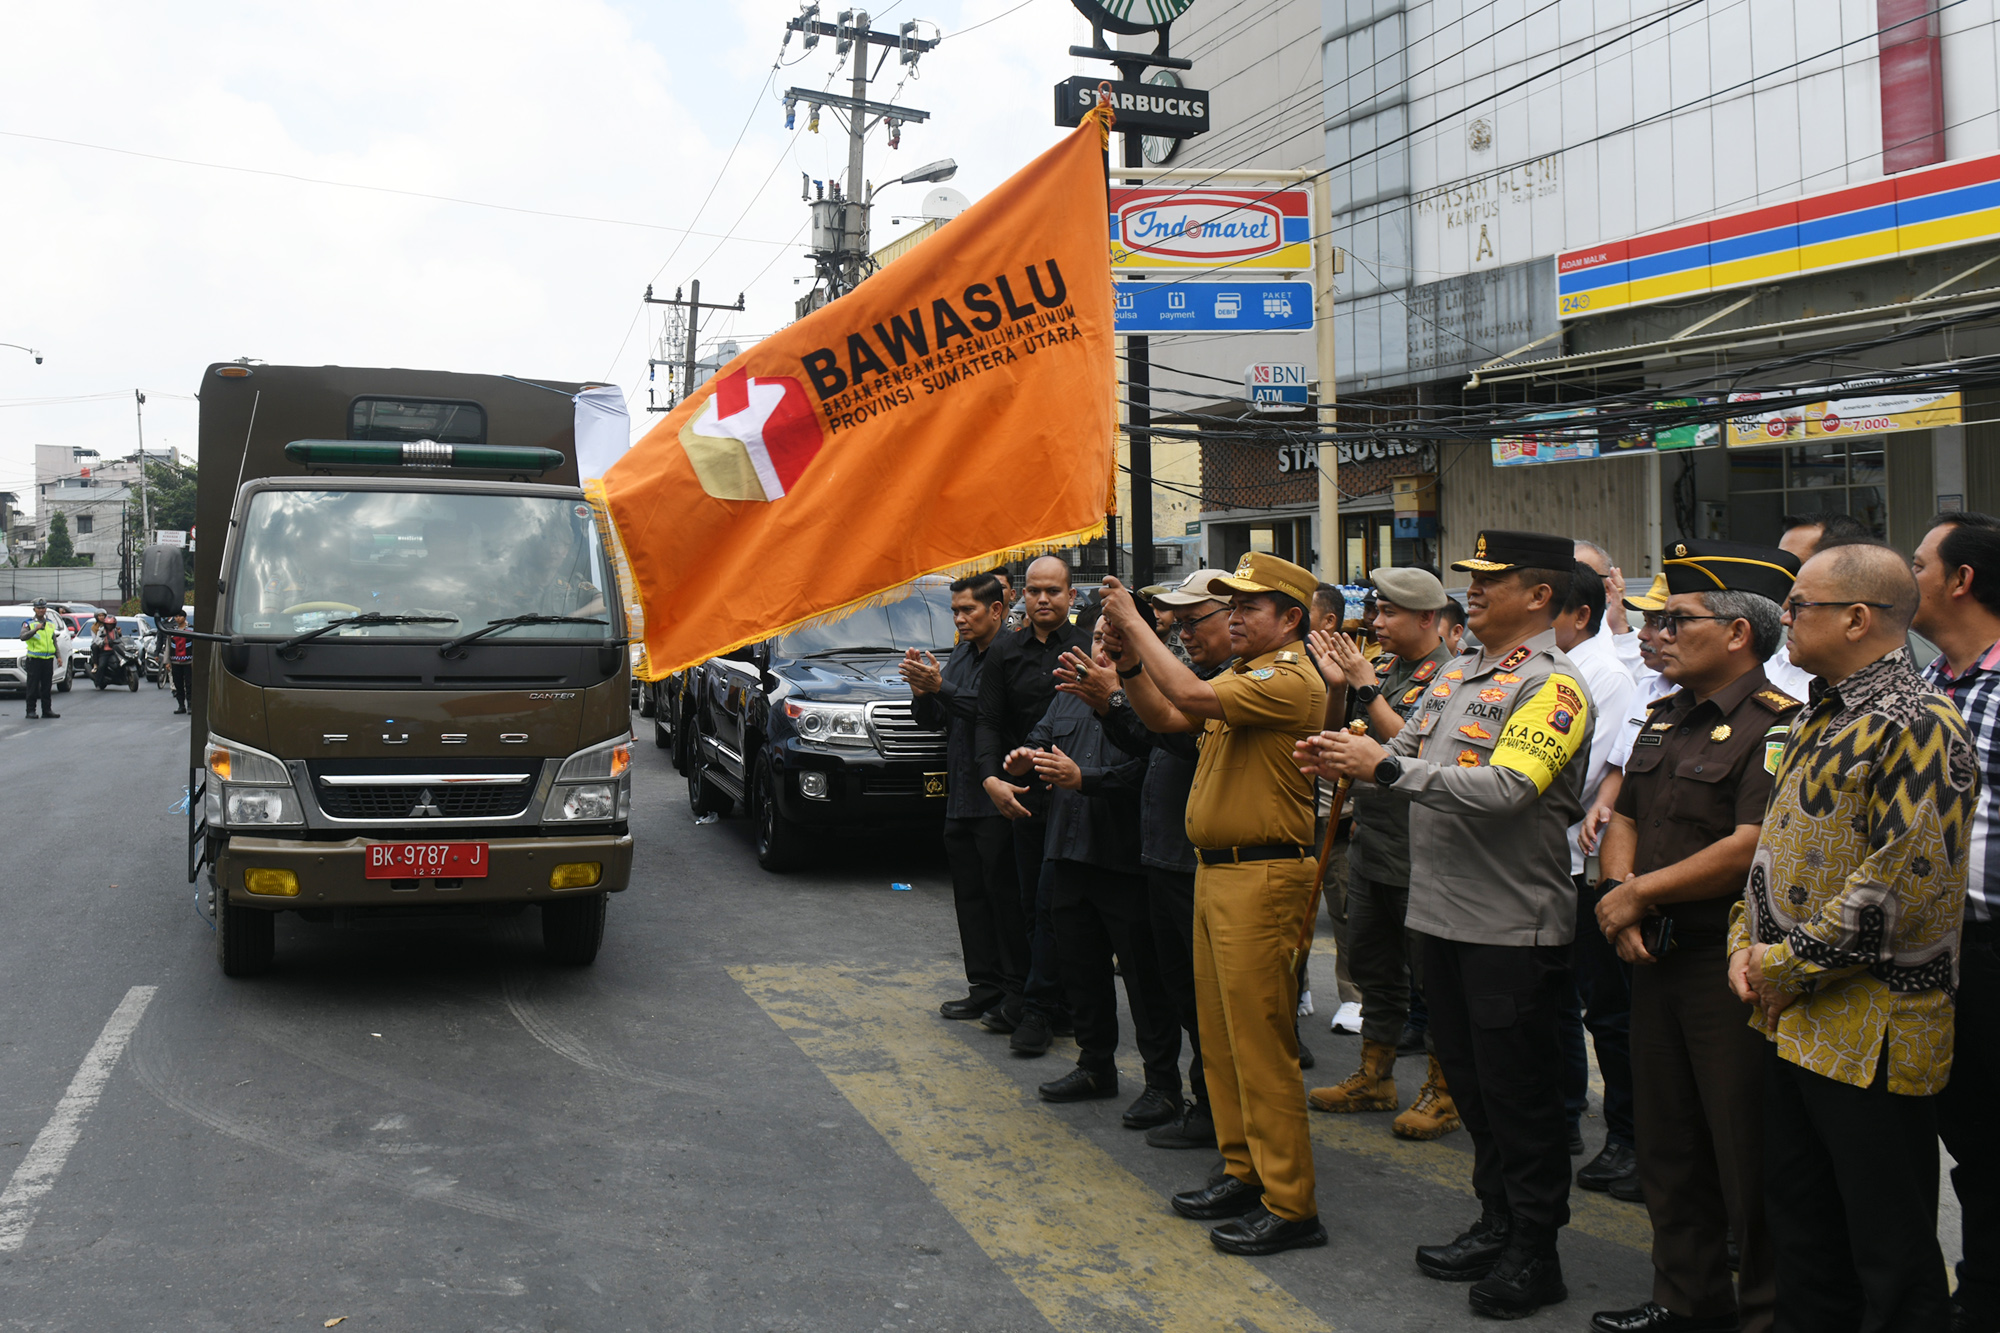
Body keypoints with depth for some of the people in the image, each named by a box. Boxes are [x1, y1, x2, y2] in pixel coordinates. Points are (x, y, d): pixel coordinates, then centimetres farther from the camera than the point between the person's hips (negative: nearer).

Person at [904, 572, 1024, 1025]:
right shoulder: (959, 655, 16)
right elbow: (932, 721, 16)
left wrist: (942, 687, -22)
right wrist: (921, 689, -4)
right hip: (960, 799, 9)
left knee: (1005, 896, -2)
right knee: (970, 897, 13)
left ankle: (1017, 992, 7)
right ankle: (985, 987, 21)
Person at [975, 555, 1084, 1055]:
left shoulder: (1087, 649, -4)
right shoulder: (1004, 652, 9)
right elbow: (988, 721, 7)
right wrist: (991, 778, -8)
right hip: (1023, 793, 5)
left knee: (1052, 904, -5)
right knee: (1032, 902, 11)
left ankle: (1038, 1008, 2)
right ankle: (1055, 1003, 22)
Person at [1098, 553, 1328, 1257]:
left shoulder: (1292, 679, -15)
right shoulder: (1243, 677, 16)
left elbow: (1192, 696, -26)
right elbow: (1165, 716, 17)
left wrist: (1135, 623, -17)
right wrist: (1128, 655, 3)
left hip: (1264, 876, -10)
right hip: (1216, 870, 10)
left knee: (1261, 1044, -6)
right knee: (1220, 1039, 16)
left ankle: (1290, 1205, 2)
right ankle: (1244, 1172, 28)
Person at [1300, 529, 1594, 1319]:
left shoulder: (1552, 685, -13)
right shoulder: (1456, 678, 14)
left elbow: (1506, 788, -26)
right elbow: (1404, 759, 16)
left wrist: (1384, 766, -27)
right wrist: (1343, 761, -6)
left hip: (1513, 927, -8)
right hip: (1444, 913, 8)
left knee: (1519, 1093, 3)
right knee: (1469, 1080, 18)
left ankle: (1535, 1254, 17)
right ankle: (1496, 1224, 33)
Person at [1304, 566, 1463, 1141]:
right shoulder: (1383, 667, 10)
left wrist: (1365, 686, -22)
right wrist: (1336, 683, -2)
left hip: (1419, 858, -8)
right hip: (1370, 848, 8)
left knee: (1431, 974, 3)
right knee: (1374, 968, 18)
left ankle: (1443, 1091, 16)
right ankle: (1374, 1077, 31)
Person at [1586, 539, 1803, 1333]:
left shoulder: (1776, 725, -15)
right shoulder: (1664, 718, 12)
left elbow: (1751, 850, -24)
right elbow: (1624, 818, 16)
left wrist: (1640, 891, -16)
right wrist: (1617, 890, -4)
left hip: (1730, 966, -8)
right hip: (1657, 956, 9)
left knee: (1748, 1152, 3)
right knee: (1667, 1143, 18)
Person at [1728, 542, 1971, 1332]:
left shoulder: (1920, 728, -17)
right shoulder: (1820, 721, 13)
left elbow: (1904, 886, -24)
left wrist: (1783, 966, -17)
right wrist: (1746, 945, 4)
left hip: (1873, 1035, -9)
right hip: (1794, 1024, 9)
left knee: (1890, 1256, 4)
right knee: (1803, 1232, 20)